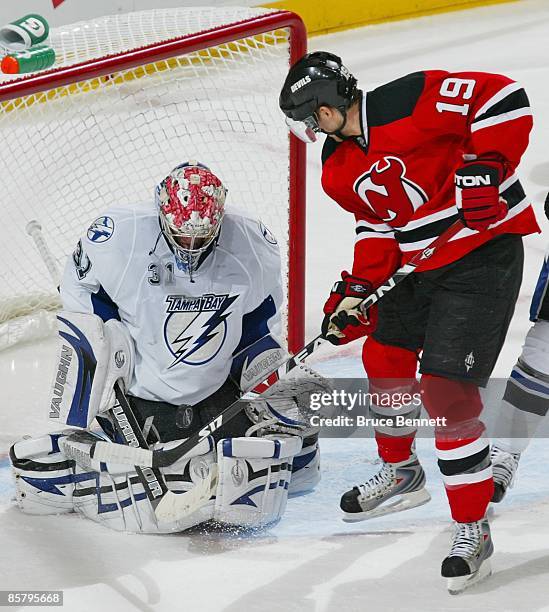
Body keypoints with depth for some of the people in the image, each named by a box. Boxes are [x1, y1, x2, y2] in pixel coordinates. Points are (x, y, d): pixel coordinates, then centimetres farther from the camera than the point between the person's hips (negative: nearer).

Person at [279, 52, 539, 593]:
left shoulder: (410, 102, -21)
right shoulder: (340, 169, 6)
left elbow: (505, 101, -23)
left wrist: (484, 170, -29)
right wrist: (357, 291, 4)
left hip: (483, 252, -9)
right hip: (418, 266, 9)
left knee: (446, 391, -13)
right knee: (384, 358, 19)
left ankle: (474, 530, 0)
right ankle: (401, 474, 44)